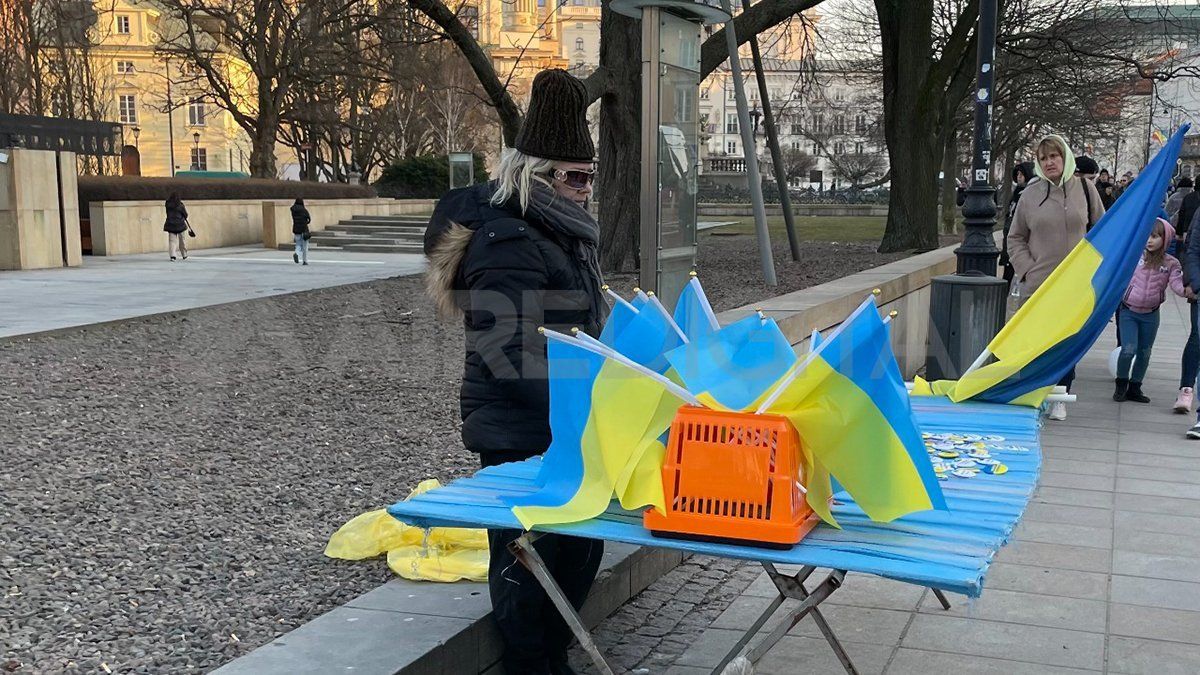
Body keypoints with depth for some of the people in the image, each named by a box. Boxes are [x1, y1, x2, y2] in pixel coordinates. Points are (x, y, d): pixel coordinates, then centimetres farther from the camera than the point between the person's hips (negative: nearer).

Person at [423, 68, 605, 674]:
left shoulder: (562, 233, 13)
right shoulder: (507, 242, -19)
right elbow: (513, 357, -26)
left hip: (564, 431, 10)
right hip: (522, 436, -10)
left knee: (580, 549, 19)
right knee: (530, 563, 0)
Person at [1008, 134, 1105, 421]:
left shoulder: (1084, 188, 1)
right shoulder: (1031, 193, 0)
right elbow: (1016, 238, 7)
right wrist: (1027, 269, -4)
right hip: (1037, 284, 0)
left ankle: (1060, 398, 18)